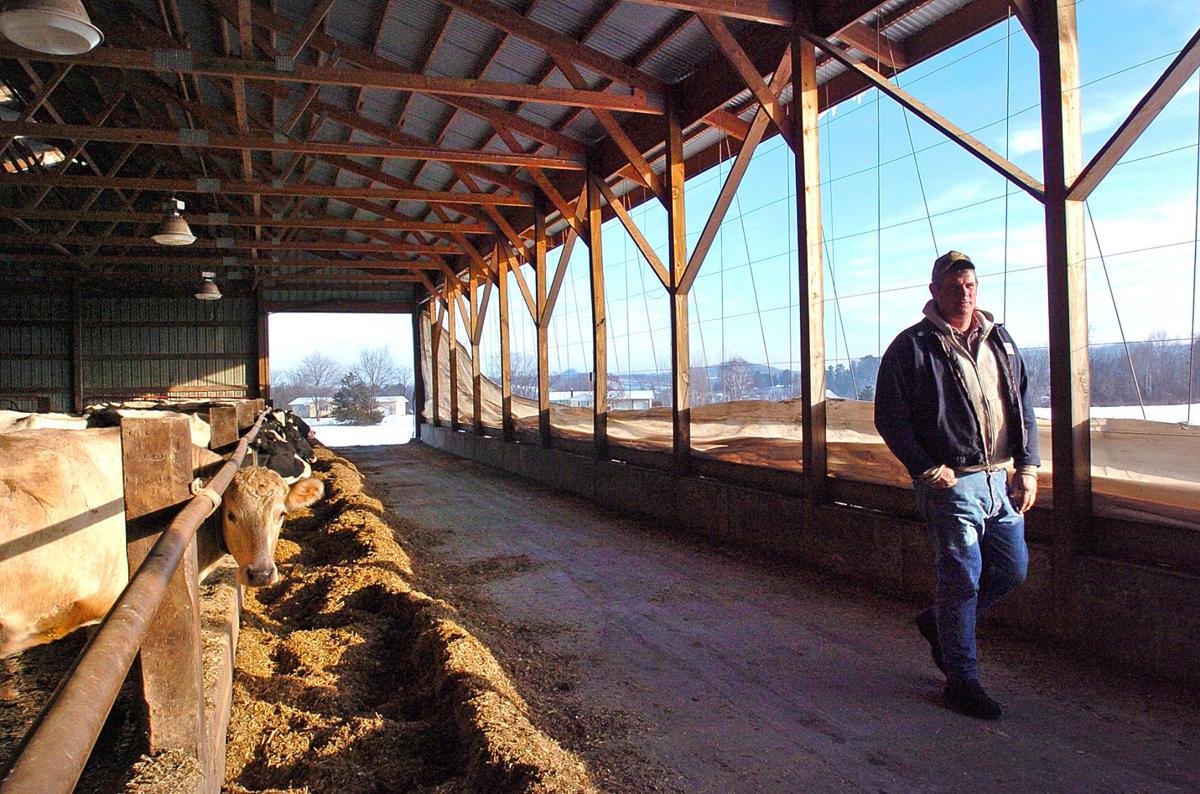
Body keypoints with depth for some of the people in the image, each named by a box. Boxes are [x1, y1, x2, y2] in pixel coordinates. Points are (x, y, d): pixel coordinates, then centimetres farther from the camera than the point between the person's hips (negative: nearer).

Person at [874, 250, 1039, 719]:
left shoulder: (1000, 342, 14)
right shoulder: (911, 347, -6)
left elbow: (1023, 408, 17)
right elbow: (889, 418, -8)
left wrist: (1028, 468, 8)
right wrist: (928, 470, -15)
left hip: (1002, 479, 7)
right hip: (952, 483, -7)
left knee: (1012, 569, 12)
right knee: (962, 578, -2)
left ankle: (939, 623, 34)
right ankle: (962, 679, 13)